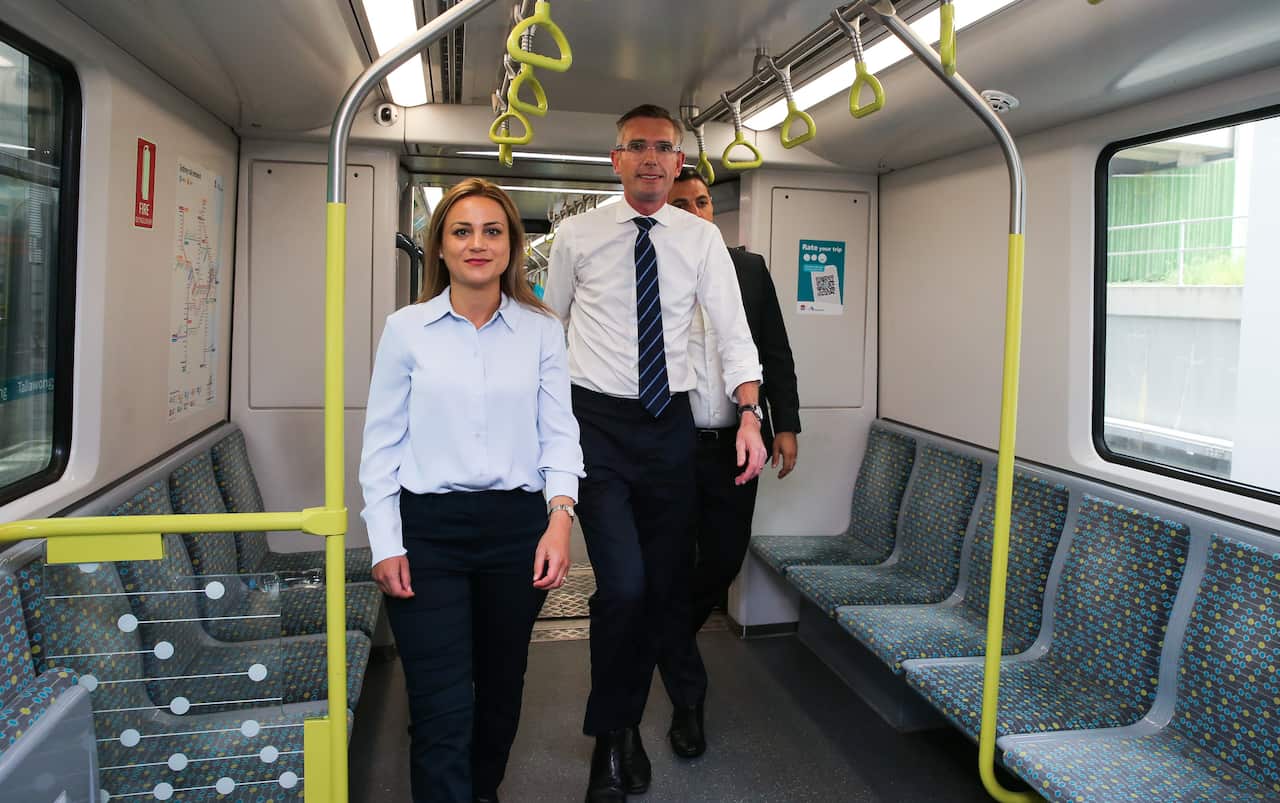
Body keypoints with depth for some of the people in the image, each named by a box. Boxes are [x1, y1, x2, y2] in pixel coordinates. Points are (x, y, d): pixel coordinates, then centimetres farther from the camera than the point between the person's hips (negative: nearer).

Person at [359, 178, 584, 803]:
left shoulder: (542, 330, 3)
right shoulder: (406, 329, 1)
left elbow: (558, 432, 2)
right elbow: (382, 442, 3)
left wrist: (559, 517, -12)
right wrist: (385, 545, -2)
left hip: (517, 527, 2)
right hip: (428, 528, -2)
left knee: (502, 686, 18)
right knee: (443, 709, -4)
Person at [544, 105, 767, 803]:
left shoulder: (701, 239, 4)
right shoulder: (577, 236, 2)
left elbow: (733, 330, -1)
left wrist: (749, 412, -14)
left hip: (670, 423, 3)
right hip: (597, 421, -2)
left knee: (665, 584, 9)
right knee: (623, 584, -13)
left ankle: (626, 724, 32)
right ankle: (609, 736, 12)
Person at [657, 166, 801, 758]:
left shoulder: (750, 268, 7)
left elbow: (776, 353, 9)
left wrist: (785, 425, 2)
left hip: (734, 443, 3)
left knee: (725, 559, 13)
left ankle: (669, 641, 44)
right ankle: (687, 702, 21)